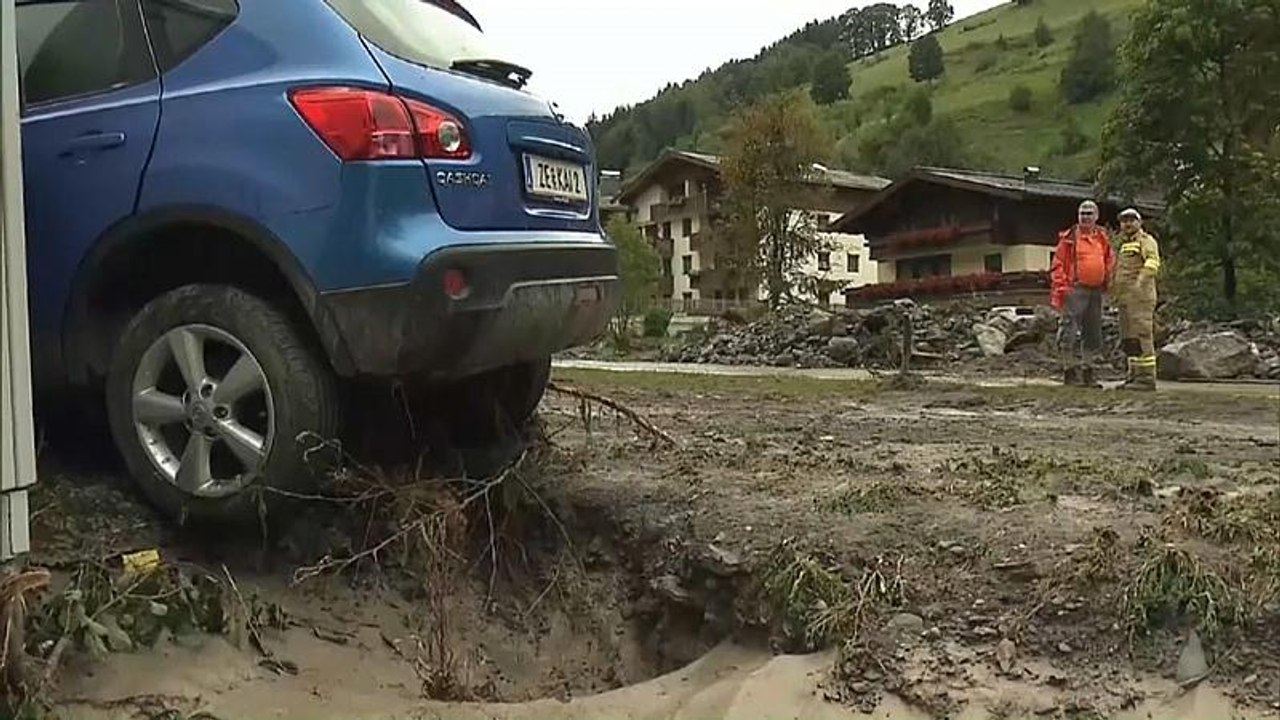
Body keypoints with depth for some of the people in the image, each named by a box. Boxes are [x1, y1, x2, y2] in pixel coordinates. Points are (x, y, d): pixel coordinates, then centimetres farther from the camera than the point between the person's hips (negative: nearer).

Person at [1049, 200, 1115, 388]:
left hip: (1096, 291, 6)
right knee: (1071, 332, -10)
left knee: (1093, 334, 11)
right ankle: (1070, 371, -4)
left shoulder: (1103, 238, 13)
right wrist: (1060, 287, -14)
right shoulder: (1069, 238, -2)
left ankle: (1087, 371, 21)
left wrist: (1107, 281, 9)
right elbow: (1058, 264, -5)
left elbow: (1110, 261, 23)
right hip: (1075, 290, -6)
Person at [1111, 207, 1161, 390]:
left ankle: (1146, 377, -11)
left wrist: (1141, 280, -35)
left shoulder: (1146, 240, -3)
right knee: (1129, 338, 9)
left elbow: (1153, 262, -21)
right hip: (1125, 299, 9)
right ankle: (1135, 375, 13)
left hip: (1140, 296, -9)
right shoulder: (1124, 245, 24)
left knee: (1141, 336, -11)